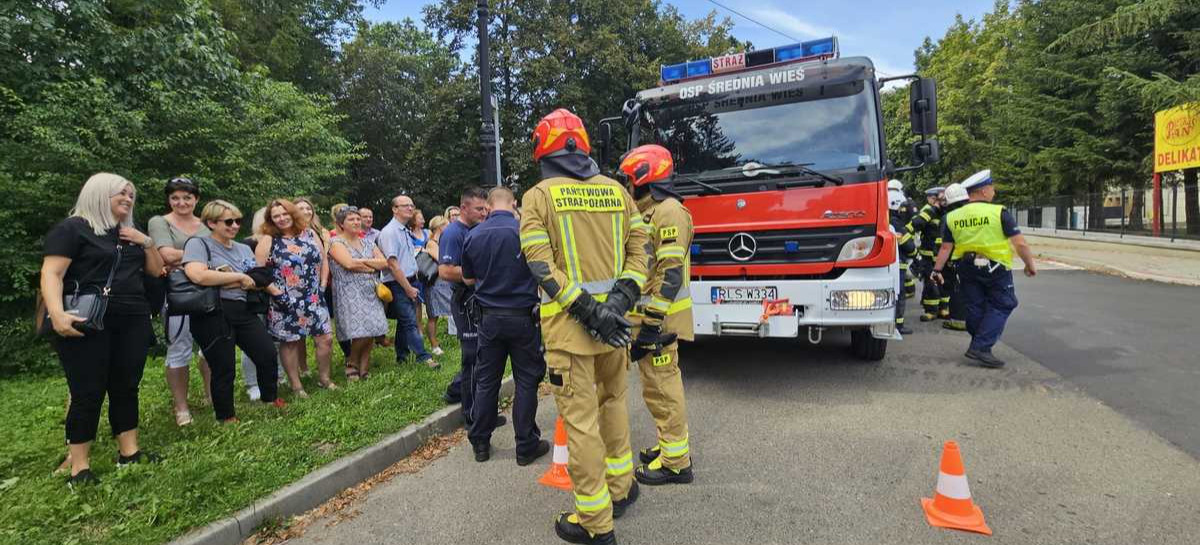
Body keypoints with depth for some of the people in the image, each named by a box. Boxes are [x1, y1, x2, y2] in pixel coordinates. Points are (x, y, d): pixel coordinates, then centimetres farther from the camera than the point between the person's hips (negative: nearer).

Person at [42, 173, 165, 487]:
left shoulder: (130, 234, 18)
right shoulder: (72, 228, -2)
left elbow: (156, 271, 20)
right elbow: (51, 273, -12)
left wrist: (146, 243, 3)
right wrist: (57, 313, -26)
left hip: (132, 322, 6)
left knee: (126, 387, 7)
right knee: (88, 392, -5)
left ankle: (128, 452, 14)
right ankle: (79, 466, 3)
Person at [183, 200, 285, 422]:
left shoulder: (243, 248, 17)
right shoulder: (199, 243, -5)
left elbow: (257, 279, 17)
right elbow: (197, 275, -23)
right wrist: (239, 277, -15)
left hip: (242, 311, 7)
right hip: (213, 314, -6)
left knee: (268, 354, 5)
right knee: (224, 369, 1)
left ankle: (270, 399, 29)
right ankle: (226, 418, 20)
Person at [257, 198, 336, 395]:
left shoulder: (309, 234, 8)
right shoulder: (268, 240, -4)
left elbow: (323, 259, 13)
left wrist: (322, 284, 6)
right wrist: (273, 290, -13)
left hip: (313, 299, 4)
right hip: (285, 302, -3)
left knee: (326, 338, 2)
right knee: (290, 342, 6)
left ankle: (324, 377, 21)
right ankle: (295, 384, 20)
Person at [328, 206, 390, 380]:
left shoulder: (367, 243, 17)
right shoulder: (336, 242, 1)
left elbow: (384, 263, 5)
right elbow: (349, 263, -16)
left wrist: (362, 261, -7)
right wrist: (372, 267, -3)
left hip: (371, 292, 5)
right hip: (350, 293, -5)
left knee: (371, 331, -2)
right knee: (361, 332, -14)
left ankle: (364, 368, 12)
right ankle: (351, 361, 12)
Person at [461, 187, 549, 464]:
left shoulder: (473, 236, 0)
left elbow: (468, 279, 12)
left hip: (490, 316, 3)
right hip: (523, 315, -3)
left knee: (486, 380, 13)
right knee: (526, 381, 6)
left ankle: (480, 443, 23)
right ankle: (526, 445, 13)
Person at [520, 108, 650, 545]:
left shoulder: (538, 197, -3)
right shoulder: (616, 190, 10)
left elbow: (542, 265, -14)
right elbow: (639, 247, 2)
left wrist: (589, 312, -16)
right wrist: (620, 299, -8)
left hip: (569, 323, -5)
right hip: (614, 316, 5)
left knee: (581, 419, 2)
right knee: (613, 401, 23)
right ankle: (621, 488, 37)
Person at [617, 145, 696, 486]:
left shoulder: (669, 212, -14)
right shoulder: (646, 213, 17)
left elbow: (671, 274, -22)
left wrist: (652, 323, -23)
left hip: (658, 317, -10)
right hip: (646, 315, 10)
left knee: (661, 387, -4)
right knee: (662, 384, 17)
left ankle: (675, 462, 7)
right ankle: (671, 446, 29)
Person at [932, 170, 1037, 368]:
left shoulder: (953, 217, 0)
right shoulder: (999, 213, -11)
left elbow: (945, 248, 2)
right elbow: (1020, 243, -11)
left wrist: (937, 270, 10)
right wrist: (1030, 264, 1)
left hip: (967, 268, 4)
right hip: (995, 268, -4)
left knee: (975, 307, 15)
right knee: (1001, 306, 5)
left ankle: (979, 345, 25)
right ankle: (981, 347, -6)